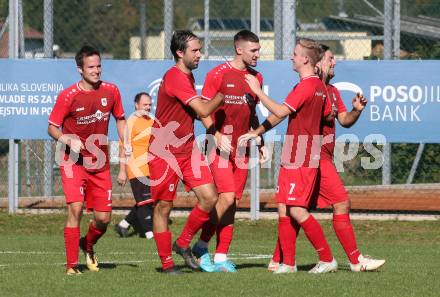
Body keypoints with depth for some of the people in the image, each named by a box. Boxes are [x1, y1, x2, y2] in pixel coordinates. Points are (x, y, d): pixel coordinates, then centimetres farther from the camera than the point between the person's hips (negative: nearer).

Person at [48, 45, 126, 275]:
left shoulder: (111, 91, 0)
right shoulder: (68, 96, -11)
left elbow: (120, 119, 16)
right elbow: (52, 128, -3)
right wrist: (68, 140, -23)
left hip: (100, 165, 4)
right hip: (74, 161, -4)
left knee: (103, 218, 2)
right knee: (76, 208, -20)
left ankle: (88, 245, 36)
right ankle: (71, 265, -12)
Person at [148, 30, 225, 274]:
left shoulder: (187, 76, 12)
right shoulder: (175, 77, -18)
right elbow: (204, 110, -22)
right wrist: (223, 94, -7)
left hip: (187, 148, 8)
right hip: (164, 151, -8)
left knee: (209, 198, -4)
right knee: (163, 206, -1)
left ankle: (183, 244, 15)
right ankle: (166, 262, 7)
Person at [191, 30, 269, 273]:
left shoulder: (256, 77, 12)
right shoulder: (218, 74, -7)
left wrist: (260, 142, 17)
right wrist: (217, 136, -19)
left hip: (242, 148, 6)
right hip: (221, 146, -6)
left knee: (232, 202, 4)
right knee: (227, 197, -16)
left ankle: (221, 256, 8)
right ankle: (201, 246, -1)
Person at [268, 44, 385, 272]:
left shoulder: (332, 91, 19)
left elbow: (344, 120, 17)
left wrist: (356, 110, 0)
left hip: (323, 157, 10)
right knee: (341, 204, -9)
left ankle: (278, 261, 11)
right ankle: (356, 260, -6)